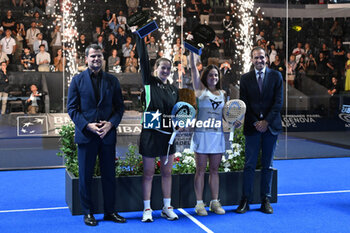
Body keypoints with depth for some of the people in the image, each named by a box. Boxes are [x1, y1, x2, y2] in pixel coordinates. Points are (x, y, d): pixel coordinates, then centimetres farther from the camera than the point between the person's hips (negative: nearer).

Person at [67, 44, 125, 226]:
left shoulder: (112, 80, 9)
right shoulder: (78, 80, 3)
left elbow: (119, 106, 8)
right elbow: (71, 108, 0)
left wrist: (111, 123, -9)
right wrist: (87, 125, -12)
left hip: (107, 134, 2)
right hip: (86, 134, -2)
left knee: (109, 175, 7)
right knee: (85, 176, 5)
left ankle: (110, 211, 19)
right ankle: (87, 213, 17)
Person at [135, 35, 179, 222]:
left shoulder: (174, 89, 11)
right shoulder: (149, 82, -1)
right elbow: (143, 59, -9)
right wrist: (140, 37, -11)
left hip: (168, 134, 4)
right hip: (150, 133, -4)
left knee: (167, 172, 11)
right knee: (148, 173, 4)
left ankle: (167, 208, 21)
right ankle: (147, 209, 14)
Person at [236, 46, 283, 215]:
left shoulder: (276, 76, 5)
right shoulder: (245, 78, 6)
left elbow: (278, 101, -1)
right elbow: (244, 104, 3)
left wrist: (266, 121, -9)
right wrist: (255, 122, -7)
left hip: (270, 126, 0)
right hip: (252, 126, 0)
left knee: (267, 165, 6)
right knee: (249, 165, -1)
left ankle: (265, 201, 12)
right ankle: (245, 200, 5)